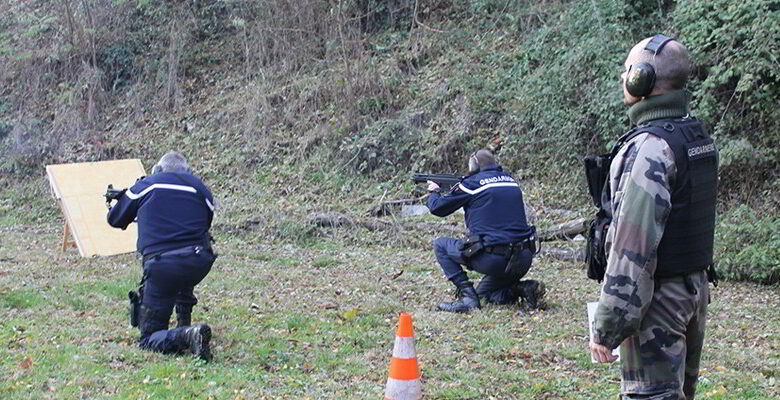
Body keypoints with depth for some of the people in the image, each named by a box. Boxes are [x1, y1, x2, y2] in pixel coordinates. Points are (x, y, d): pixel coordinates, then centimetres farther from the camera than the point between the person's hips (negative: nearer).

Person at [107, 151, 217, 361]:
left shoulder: (145, 186, 10)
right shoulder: (200, 188, 13)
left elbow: (115, 219, 22)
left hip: (161, 268, -3)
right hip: (200, 263, 3)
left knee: (149, 338, 7)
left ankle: (187, 336, -22)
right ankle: (184, 322, 32)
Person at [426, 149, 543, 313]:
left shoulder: (472, 183, -3)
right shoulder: (511, 181, 15)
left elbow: (436, 207, 6)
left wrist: (434, 192, 29)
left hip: (492, 259, -7)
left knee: (440, 245, 13)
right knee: (483, 292, 31)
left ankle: (467, 296, 0)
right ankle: (524, 288, 5)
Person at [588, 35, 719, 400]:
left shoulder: (650, 148, -22)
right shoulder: (698, 136, 8)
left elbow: (633, 249, -24)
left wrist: (607, 327, -19)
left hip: (659, 301, -9)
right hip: (696, 288, 9)